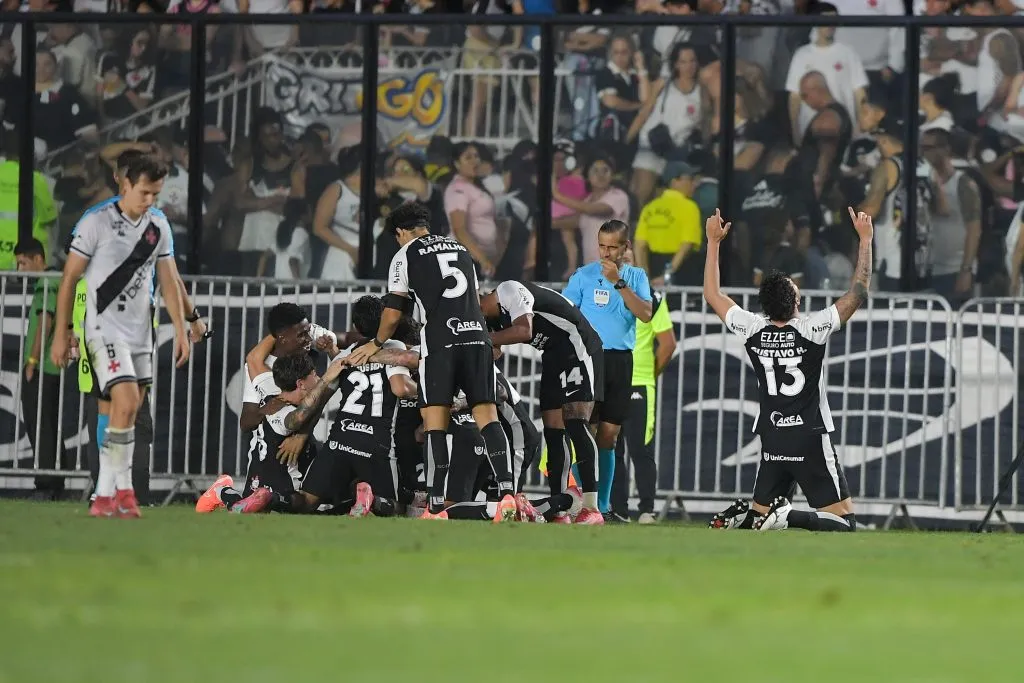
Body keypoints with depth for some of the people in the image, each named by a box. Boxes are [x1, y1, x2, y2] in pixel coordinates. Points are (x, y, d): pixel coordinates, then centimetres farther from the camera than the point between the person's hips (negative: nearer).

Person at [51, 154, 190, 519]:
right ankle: (122, 489, -10)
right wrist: (61, 333, -5)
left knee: (128, 412, 4)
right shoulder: (96, 223, -8)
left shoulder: (159, 227, 8)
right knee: (126, 404, -19)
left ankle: (105, 496, 10)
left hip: (140, 331, 6)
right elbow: (69, 279, -4)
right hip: (105, 328, -6)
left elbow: (169, 281, 14)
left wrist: (181, 329, 7)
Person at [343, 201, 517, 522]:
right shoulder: (460, 248, 24)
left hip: (440, 341, -4)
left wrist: (376, 344, 27)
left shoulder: (405, 256, 9)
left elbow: (393, 313, 9)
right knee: (486, 414, -1)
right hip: (477, 335, 4)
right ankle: (506, 492, -18)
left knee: (435, 422, -2)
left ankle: (436, 506, -8)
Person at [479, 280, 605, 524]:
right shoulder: (492, 318, 10)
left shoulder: (509, 291, -20)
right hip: (553, 356, 10)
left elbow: (524, 331, -34)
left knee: (575, 424, -18)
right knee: (553, 432, 6)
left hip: (578, 348, -10)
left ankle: (591, 508, -23)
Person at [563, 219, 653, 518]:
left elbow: (646, 314, -8)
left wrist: (618, 282, -15)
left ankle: (602, 506, 13)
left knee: (609, 437, 7)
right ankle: (585, 503, -10)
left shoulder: (636, 277, 7)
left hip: (621, 359, 3)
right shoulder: (584, 275, 2)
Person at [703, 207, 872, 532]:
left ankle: (738, 516, -14)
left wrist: (713, 242, 14)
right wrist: (865, 240, -7)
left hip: (772, 441, 5)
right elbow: (859, 292, -13)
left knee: (760, 513, 18)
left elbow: (713, 294, 9)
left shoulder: (753, 330, -6)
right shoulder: (812, 329, -17)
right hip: (811, 441, -5)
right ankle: (788, 516, -24)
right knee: (844, 521, -2)